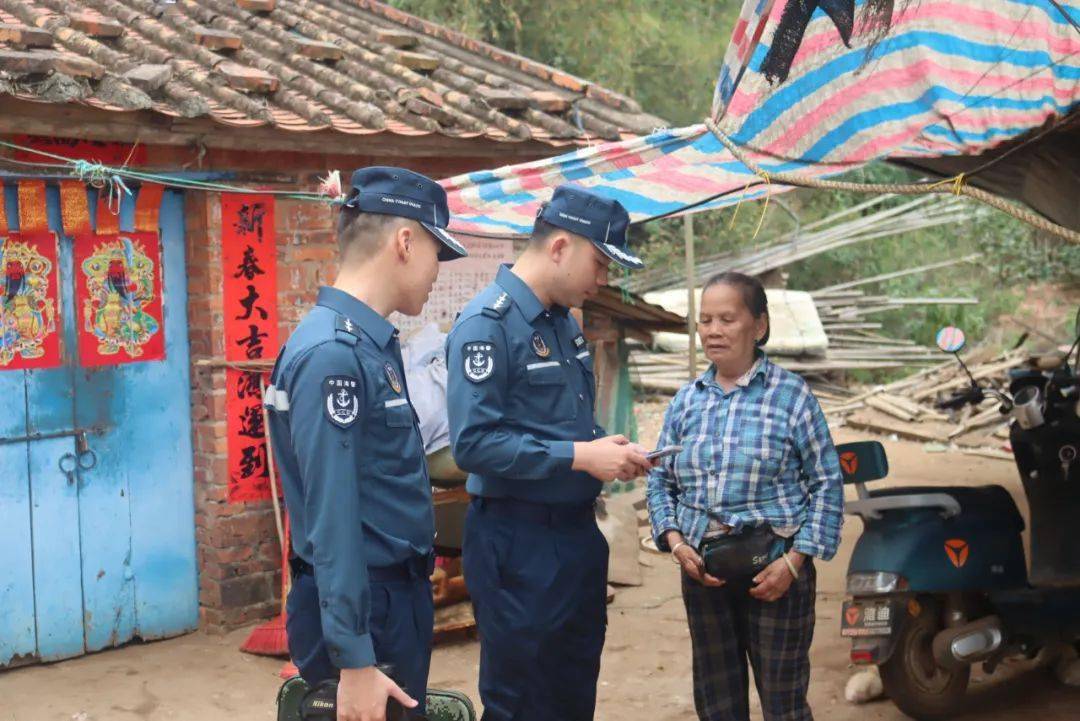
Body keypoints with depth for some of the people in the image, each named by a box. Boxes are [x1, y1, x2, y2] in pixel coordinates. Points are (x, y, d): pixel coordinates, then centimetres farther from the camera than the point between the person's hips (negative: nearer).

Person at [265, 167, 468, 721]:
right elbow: (331, 518, -24)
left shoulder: (371, 342, 8)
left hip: (396, 597, 9)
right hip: (362, 611, -9)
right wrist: (354, 661, -24)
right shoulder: (333, 353, -21)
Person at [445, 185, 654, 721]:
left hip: (577, 532, 9)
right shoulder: (487, 324, -16)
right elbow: (472, 443, -24)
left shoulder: (564, 322, 11)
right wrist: (578, 456, -22)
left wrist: (606, 448, 2)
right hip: (517, 542, -9)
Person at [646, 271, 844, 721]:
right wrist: (674, 541, -5)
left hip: (773, 566, -4)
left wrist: (794, 561, -12)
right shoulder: (686, 401, 7)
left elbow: (827, 484, -4)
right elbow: (659, 481, 12)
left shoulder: (791, 394, -4)